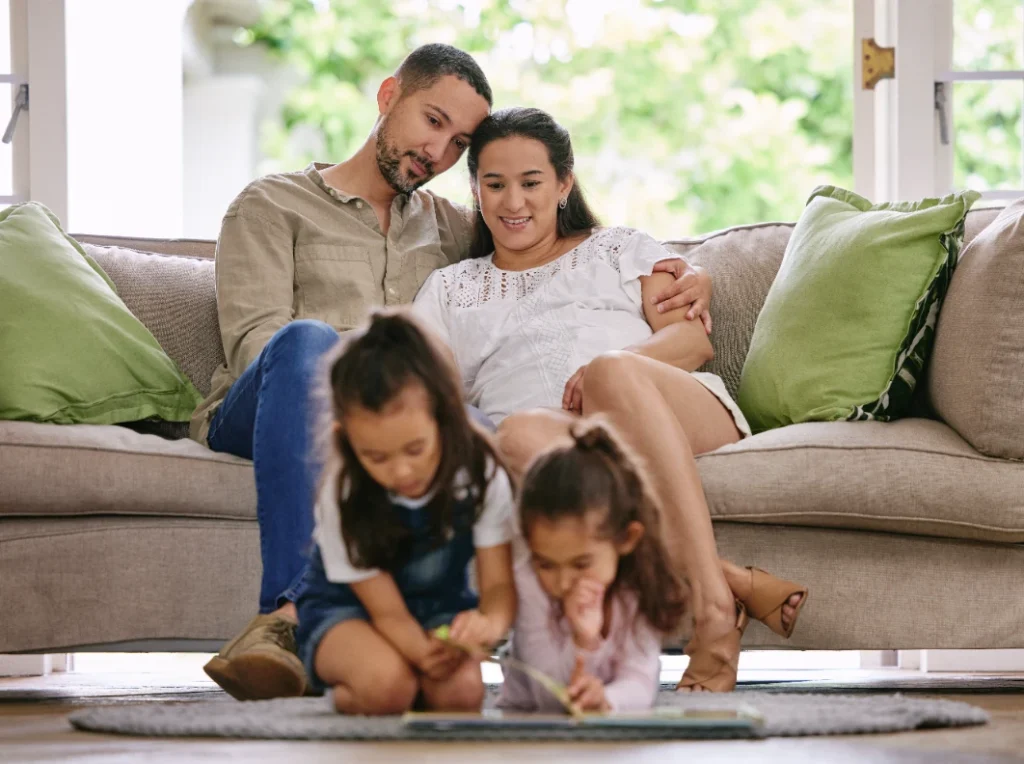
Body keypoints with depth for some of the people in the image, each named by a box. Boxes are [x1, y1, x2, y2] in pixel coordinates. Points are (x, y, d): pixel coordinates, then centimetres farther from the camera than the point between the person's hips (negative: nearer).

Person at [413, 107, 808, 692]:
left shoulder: (621, 250, 29)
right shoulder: (450, 289, 33)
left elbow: (694, 338, 13)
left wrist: (615, 369, -9)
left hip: (683, 416, 0)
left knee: (611, 371, -38)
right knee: (521, 433, -38)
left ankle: (714, 607, -49)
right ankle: (739, 583, -49)